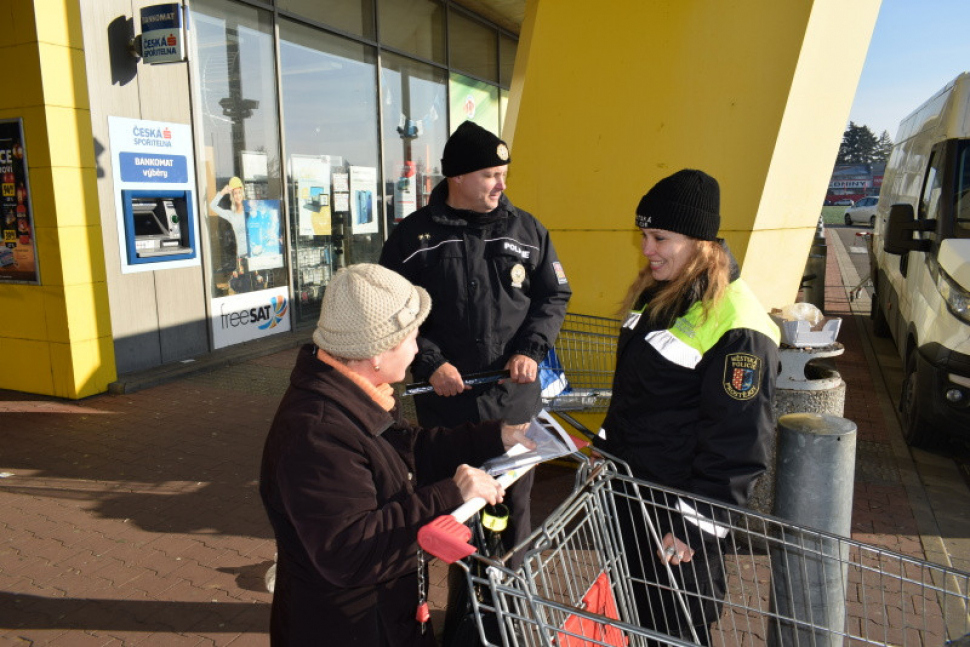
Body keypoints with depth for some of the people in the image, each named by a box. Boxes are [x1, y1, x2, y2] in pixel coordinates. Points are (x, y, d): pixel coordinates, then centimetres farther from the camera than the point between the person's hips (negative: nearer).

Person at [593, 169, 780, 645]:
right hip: (626, 486, 8)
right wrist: (604, 449, 17)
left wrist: (697, 524, -18)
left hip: (676, 511, -8)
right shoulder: (655, 294, 5)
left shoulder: (737, 325, -23)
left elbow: (737, 443, -21)